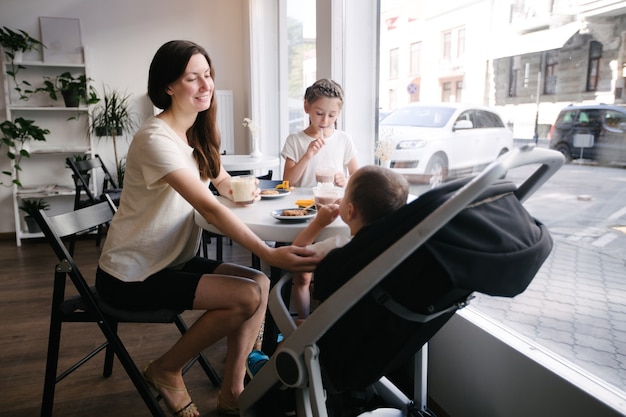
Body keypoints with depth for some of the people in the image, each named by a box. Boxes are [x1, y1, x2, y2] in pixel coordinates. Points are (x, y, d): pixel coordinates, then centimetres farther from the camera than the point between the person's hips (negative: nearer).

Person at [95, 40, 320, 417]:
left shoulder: (198, 134, 6)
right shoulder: (157, 139, -22)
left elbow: (223, 184, 17)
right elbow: (209, 208, -32)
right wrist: (270, 254, -38)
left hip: (173, 260, 8)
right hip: (132, 275, -8)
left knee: (261, 283, -9)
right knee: (248, 296, -20)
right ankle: (166, 370, 3)